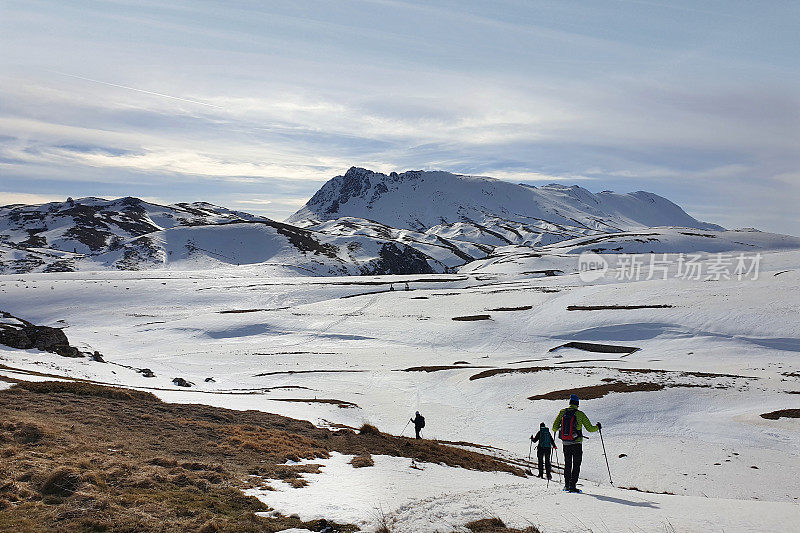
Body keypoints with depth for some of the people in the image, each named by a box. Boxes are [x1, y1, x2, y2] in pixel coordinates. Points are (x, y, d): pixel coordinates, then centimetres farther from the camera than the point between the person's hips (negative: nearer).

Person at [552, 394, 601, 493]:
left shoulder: (562, 412, -2)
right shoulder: (580, 414, -9)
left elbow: (554, 427, 1)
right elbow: (590, 428, -4)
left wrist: (555, 430, 25)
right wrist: (597, 427, 17)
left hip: (565, 444, 3)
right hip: (576, 443, -3)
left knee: (567, 464, 17)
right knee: (576, 465, 4)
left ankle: (567, 485, 20)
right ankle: (572, 486, -4)